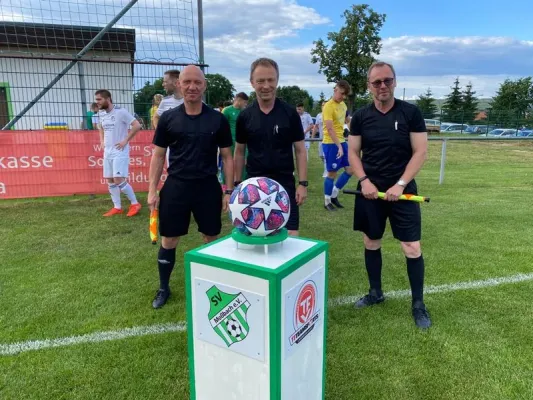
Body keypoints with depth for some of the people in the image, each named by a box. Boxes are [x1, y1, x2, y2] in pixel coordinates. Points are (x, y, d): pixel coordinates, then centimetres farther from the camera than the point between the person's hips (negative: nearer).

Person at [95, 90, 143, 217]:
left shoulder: (121, 112, -13)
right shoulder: (101, 114, 10)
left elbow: (137, 126, -17)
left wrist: (126, 140, -15)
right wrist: (102, 141, 14)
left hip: (119, 151, -8)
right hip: (107, 151, 8)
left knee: (118, 179, -13)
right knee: (110, 180, 7)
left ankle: (135, 204, 2)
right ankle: (117, 207, 16)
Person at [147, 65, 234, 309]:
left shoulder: (218, 120, 0)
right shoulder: (168, 118, 1)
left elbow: (227, 156, 4)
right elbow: (158, 155, 5)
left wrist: (228, 190, -1)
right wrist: (152, 190, 0)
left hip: (208, 187, 0)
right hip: (175, 187, 0)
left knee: (211, 238, 10)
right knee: (168, 240, 9)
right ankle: (163, 288, 28)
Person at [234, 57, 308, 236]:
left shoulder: (290, 113, -4)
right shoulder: (244, 116, 1)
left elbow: (300, 150, -1)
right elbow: (239, 152, 9)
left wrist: (303, 183, -7)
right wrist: (237, 183, 5)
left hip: (285, 184, -1)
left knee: (290, 236, 0)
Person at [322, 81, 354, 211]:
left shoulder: (342, 105, 10)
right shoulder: (328, 106, -15)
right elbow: (330, 129, -23)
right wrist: (339, 146, -28)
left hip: (342, 141, 8)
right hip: (331, 144, -8)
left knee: (350, 170, 9)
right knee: (332, 173, -1)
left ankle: (333, 195, 21)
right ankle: (327, 202, 15)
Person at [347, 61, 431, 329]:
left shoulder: (411, 113, -4)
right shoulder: (361, 116, 3)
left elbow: (420, 152, -6)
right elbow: (353, 153, 5)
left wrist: (400, 184, -15)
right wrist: (364, 181, -10)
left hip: (402, 189, -2)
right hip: (370, 190, 3)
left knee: (412, 248, -3)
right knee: (371, 242, 12)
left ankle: (418, 304, 14)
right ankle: (375, 293, 31)